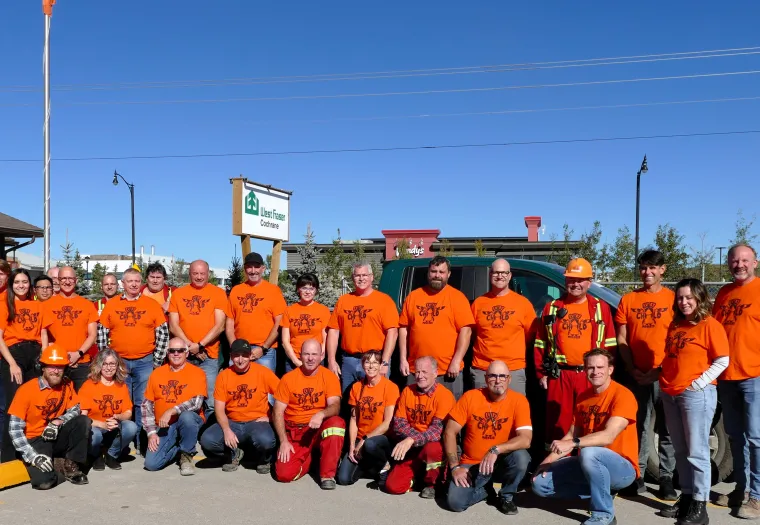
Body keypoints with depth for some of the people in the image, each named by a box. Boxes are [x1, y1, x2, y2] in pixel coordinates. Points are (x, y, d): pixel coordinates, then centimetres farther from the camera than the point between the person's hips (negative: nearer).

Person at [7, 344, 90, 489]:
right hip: (34, 440, -4)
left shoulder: (67, 385, -2)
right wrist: (33, 456, -26)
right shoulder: (27, 389, -15)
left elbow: (75, 410, -3)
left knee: (83, 421, -23)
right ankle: (56, 465, 10)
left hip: (56, 437, 4)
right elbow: (15, 429, -17)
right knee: (44, 480, -27)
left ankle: (71, 466, -8)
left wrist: (58, 422, -25)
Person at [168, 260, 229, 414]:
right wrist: (189, 346, -9)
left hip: (209, 356, -2)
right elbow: (173, 325, 4)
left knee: (210, 401, -4)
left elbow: (219, 326, -3)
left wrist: (200, 345, -12)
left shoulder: (218, 293, 3)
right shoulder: (178, 294, 9)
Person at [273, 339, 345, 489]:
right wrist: (283, 441, -12)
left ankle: (327, 475, -17)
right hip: (294, 432, 1)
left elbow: (335, 406, -15)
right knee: (284, 474, -19)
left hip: (320, 429, -1)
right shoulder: (288, 378, -1)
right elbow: (278, 412, -1)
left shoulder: (329, 377, -3)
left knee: (337, 423, -34)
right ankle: (309, 457, 15)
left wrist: (321, 414, -37)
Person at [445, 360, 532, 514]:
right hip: (472, 464, 1)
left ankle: (506, 496, -1)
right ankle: (486, 489, 12)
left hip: (501, 462, -1)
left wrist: (496, 450, -35)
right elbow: (450, 433, -6)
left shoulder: (519, 400, -11)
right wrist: (455, 467, -14)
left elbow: (525, 440, -23)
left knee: (521, 457, -33)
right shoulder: (470, 397, -8)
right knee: (455, 502, -22)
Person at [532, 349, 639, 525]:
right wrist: (549, 460, -5)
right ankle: (601, 492, 6)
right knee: (540, 482, -7)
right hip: (587, 464, 7)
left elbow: (608, 436, -28)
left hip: (622, 468, -7)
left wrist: (573, 444, -41)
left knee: (589, 453, -39)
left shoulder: (623, 395, -16)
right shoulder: (583, 397, 6)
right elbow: (571, 434, 8)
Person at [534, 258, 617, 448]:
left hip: (591, 376, 0)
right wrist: (541, 373, 4)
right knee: (558, 425, 4)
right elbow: (540, 344, 9)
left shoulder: (601, 308, 7)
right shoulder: (552, 308, 7)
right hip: (559, 376, 0)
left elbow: (610, 344, 7)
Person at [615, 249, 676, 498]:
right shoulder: (628, 300, 9)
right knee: (639, 427, 6)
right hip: (637, 375, 2)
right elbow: (622, 340, 8)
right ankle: (637, 475, 15)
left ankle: (666, 478, 12)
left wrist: (661, 369, -9)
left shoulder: (673, 298, 3)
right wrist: (632, 369, -3)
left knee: (667, 429, 3)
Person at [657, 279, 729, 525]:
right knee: (680, 450, 13)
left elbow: (722, 360, -10)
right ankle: (686, 497, 22)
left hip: (696, 394, -7)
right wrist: (664, 378, 10)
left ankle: (699, 505, 4)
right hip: (669, 394, 7)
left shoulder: (710, 325, -7)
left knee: (696, 451, -3)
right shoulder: (675, 325, 14)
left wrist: (699, 383, -15)